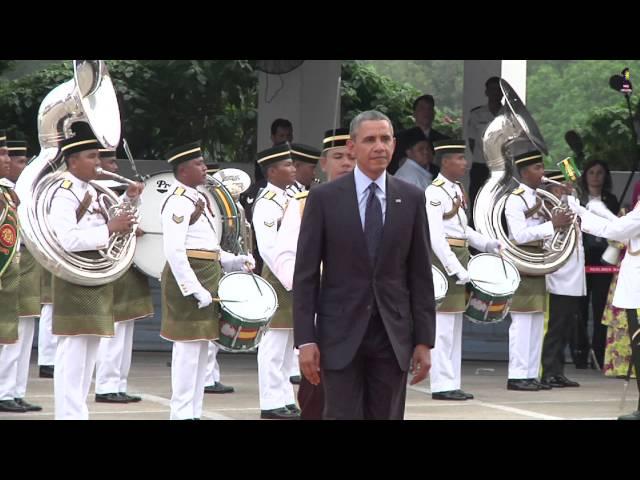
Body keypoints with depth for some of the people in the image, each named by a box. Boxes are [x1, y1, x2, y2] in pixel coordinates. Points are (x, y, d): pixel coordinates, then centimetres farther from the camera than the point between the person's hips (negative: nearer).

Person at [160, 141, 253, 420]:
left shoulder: (198, 199, 16)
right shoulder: (178, 203, -15)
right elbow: (174, 252, -23)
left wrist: (233, 262, 7)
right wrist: (195, 289, -24)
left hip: (206, 279, 10)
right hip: (189, 280, -10)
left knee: (202, 347, 12)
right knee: (189, 349, -7)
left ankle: (194, 412, 17)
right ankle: (182, 414, -3)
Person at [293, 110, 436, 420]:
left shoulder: (411, 199, 5)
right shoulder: (323, 198, -2)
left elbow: (420, 275, 6)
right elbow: (305, 274, -2)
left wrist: (424, 340, 1)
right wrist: (305, 340, -8)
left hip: (392, 335, 2)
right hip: (341, 334, -2)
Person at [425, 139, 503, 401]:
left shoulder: (457, 190, 14)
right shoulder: (435, 192, -15)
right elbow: (436, 237, -21)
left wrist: (489, 244, 9)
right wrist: (456, 269, -24)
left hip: (458, 261, 10)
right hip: (443, 262, -10)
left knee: (455, 327, 11)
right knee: (442, 327, -8)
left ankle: (451, 384, 16)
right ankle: (441, 385, -5)